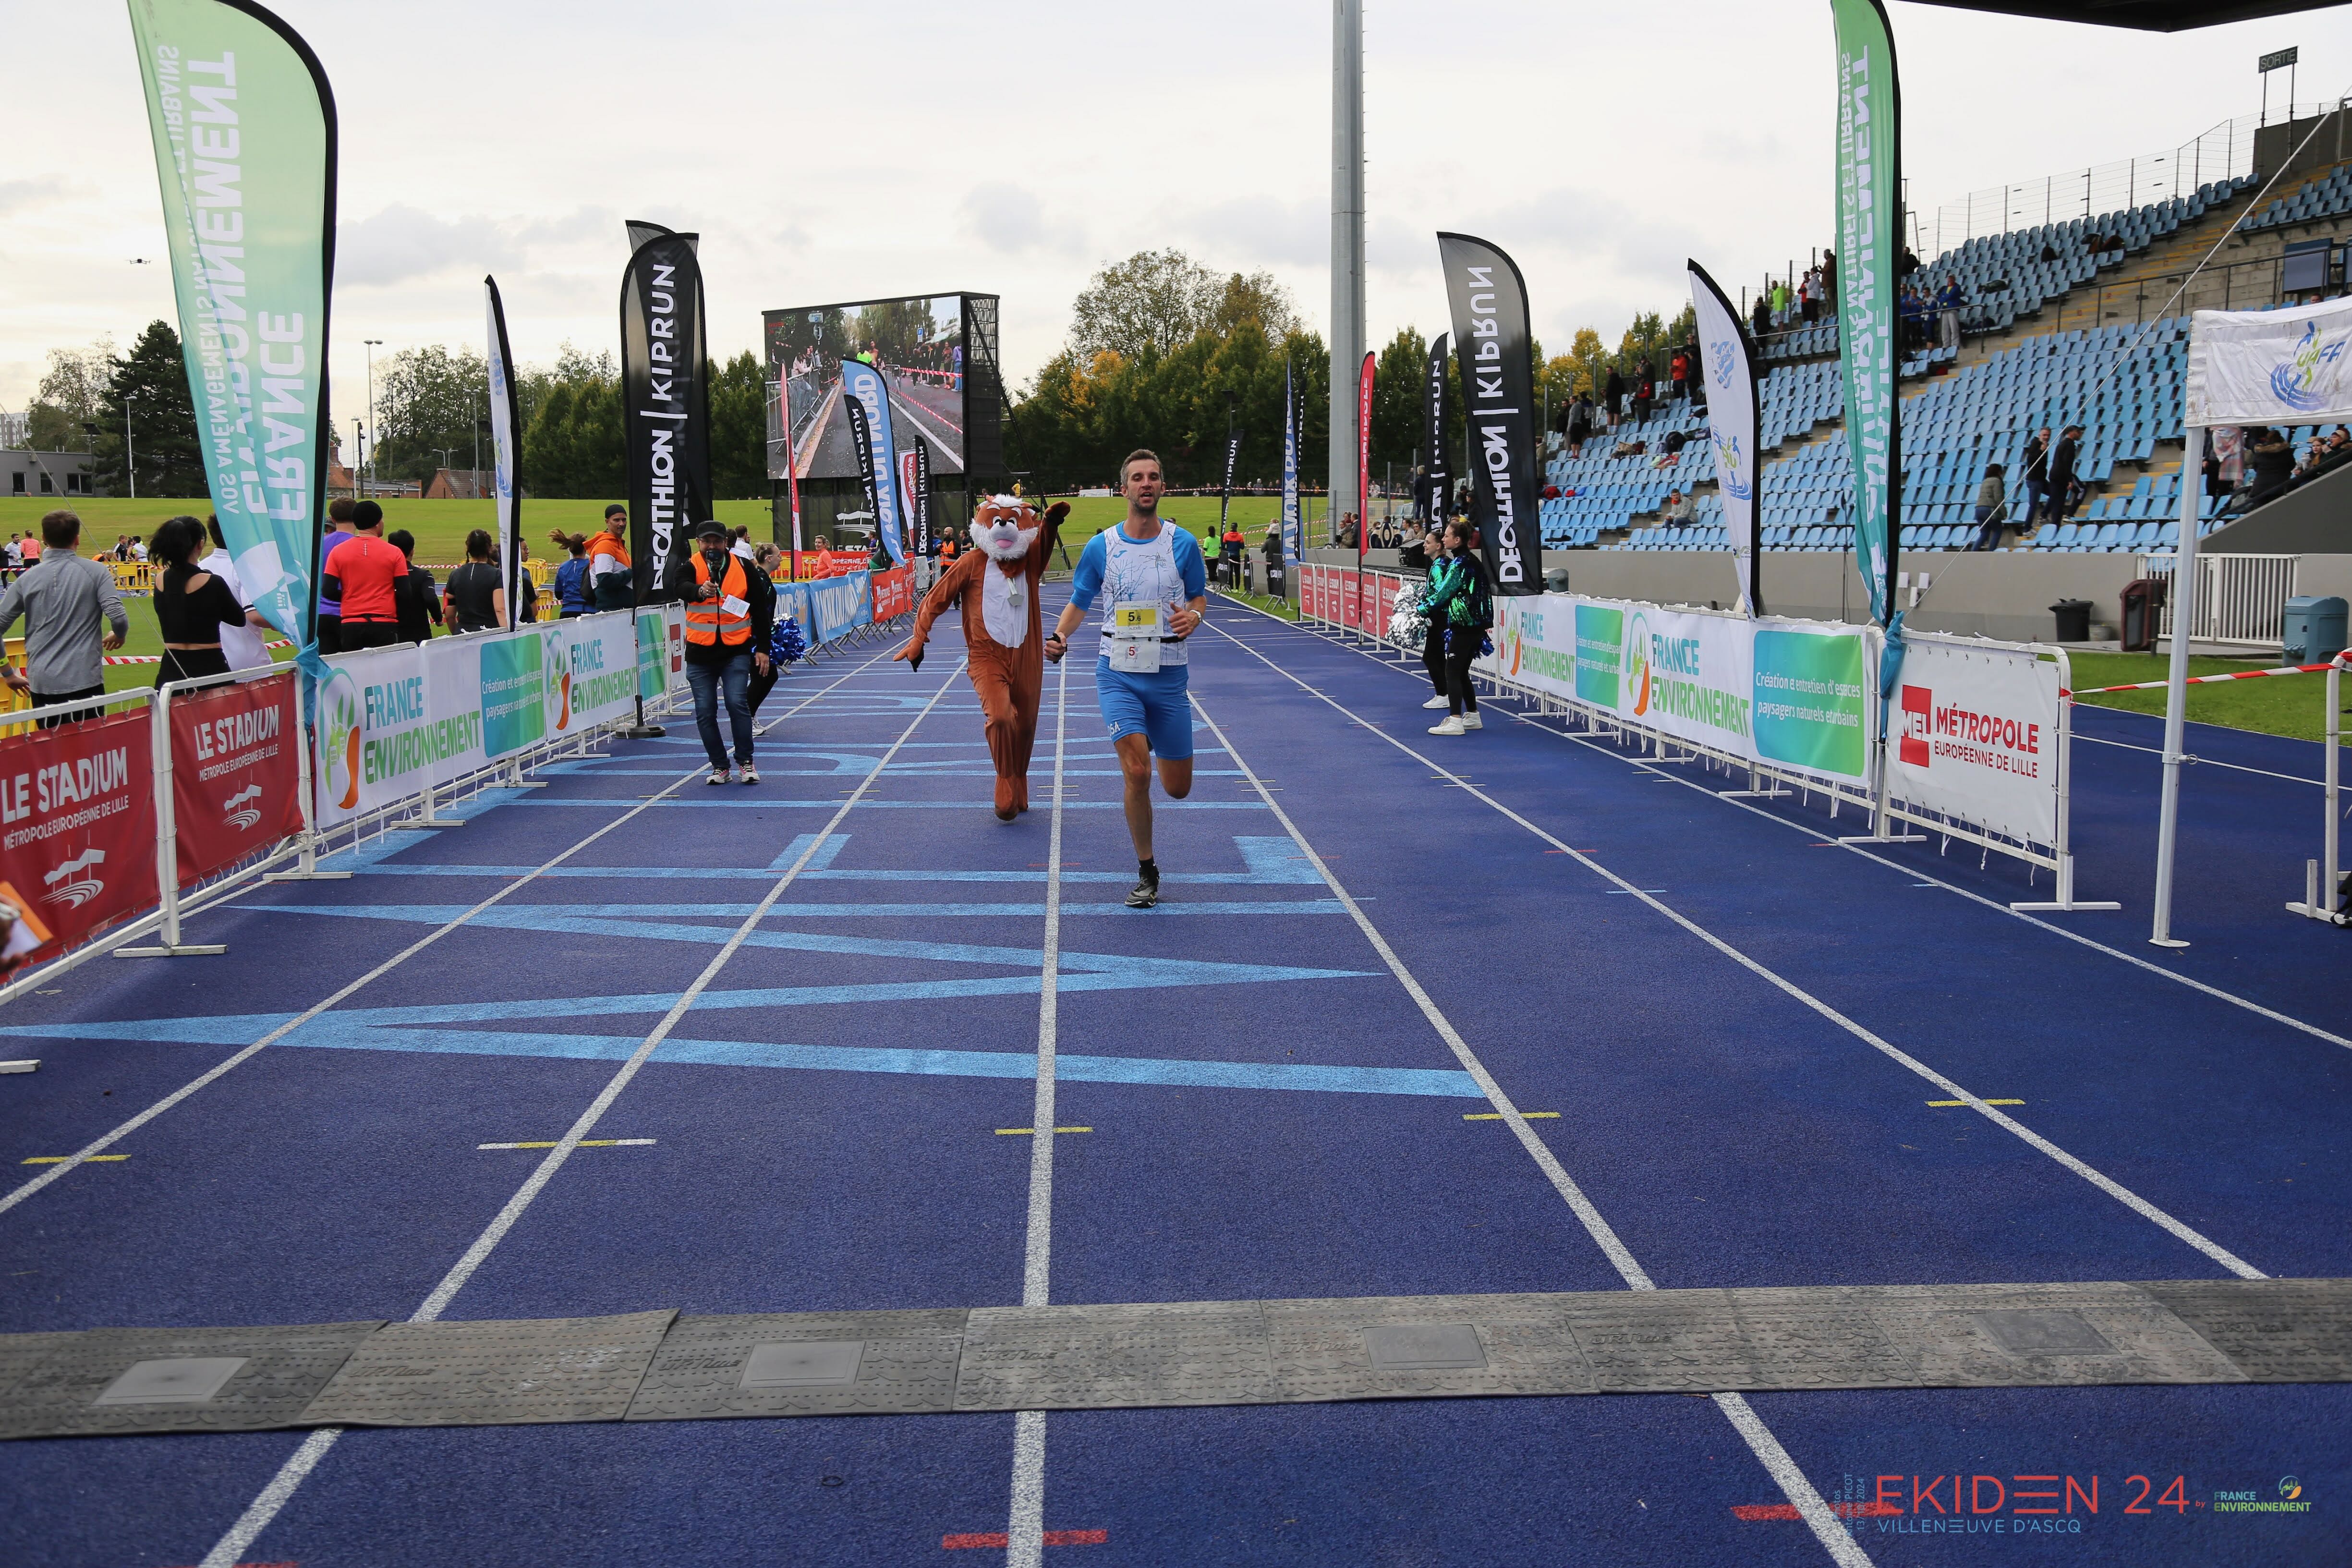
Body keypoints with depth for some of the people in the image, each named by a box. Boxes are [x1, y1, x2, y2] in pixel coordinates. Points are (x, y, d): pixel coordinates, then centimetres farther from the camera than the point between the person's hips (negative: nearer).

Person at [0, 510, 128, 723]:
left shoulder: (27, 578, 4)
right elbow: (119, 618, -12)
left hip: (41, 683, 2)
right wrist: (118, 636, 12)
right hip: (85, 681, -2)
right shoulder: (95, 572, -3)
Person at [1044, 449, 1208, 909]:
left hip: (1170, 676, 1)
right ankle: (1146, 872, 0)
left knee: (1177, 788, 7)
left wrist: (1193, 616, -12)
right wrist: (1060, 635, -10)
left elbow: (1200, 596, 12)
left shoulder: (1183, 543, 0)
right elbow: (1079, 602, 11)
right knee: (1137, 773, -18)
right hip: (1119, 675, -1)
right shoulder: (1100, 547, 0)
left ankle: (1155, 743, 46)